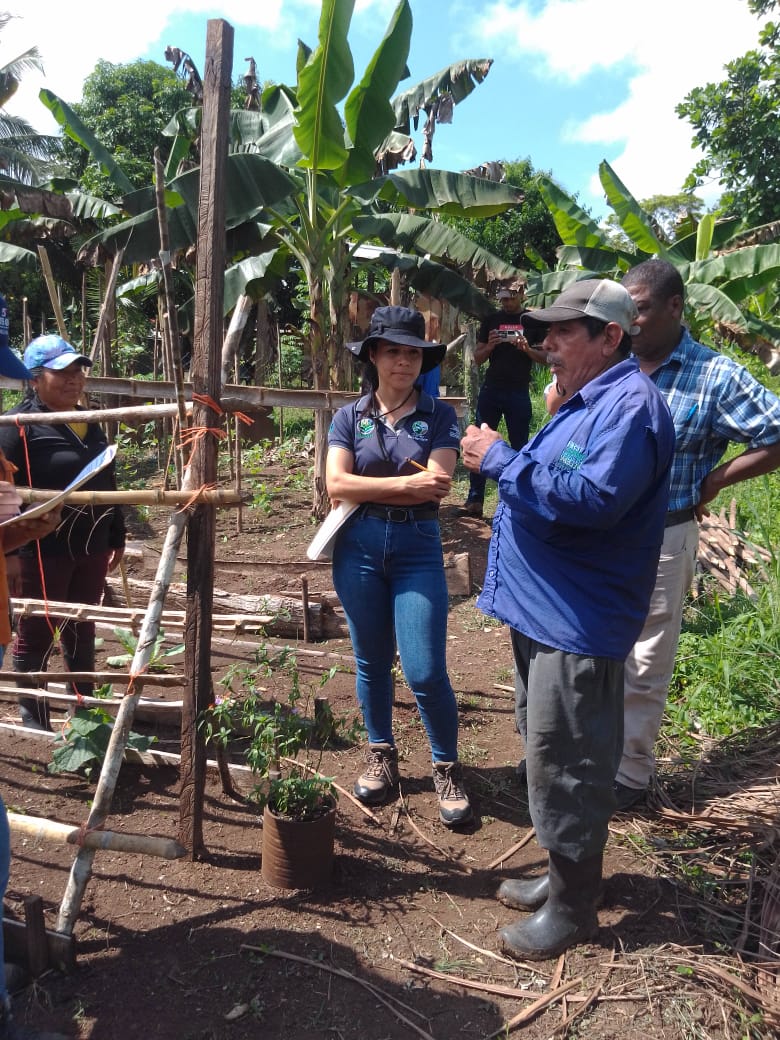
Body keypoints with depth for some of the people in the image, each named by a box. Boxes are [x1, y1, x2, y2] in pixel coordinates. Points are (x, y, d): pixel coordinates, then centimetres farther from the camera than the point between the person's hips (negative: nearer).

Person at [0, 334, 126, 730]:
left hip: (91, 548, 7)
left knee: (82, 630, 18)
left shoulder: (90, 423, 12)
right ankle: (34, 720, 20)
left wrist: (116, 537, 19)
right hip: (43, 551, -7)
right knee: (35, 636, 6)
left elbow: (107, 482, 18)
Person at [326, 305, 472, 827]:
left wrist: (366, 489, -12)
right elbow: (336, 484, -10)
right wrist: (406, 483, -16)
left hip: (418, 549, -2)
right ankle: (382, 756, 34)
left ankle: (447, 767, 20)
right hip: (358, 549, 2)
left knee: (426, 672, -4)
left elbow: (438, 485, -14)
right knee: (372, 663, 13)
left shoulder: (439, 415, 0)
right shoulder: (350, 417, 4)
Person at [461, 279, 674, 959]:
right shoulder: (587, 401, 16)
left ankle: (571, 908, 20)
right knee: (552, 756, 21)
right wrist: (500, 460, 8)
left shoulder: (630, 406, -17)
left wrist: (502, 462, -23)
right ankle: (565, 875, 38)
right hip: (545, 611, 11)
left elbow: (592, 499, -30)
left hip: (578, 623, -11)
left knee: (565, 768, 1)